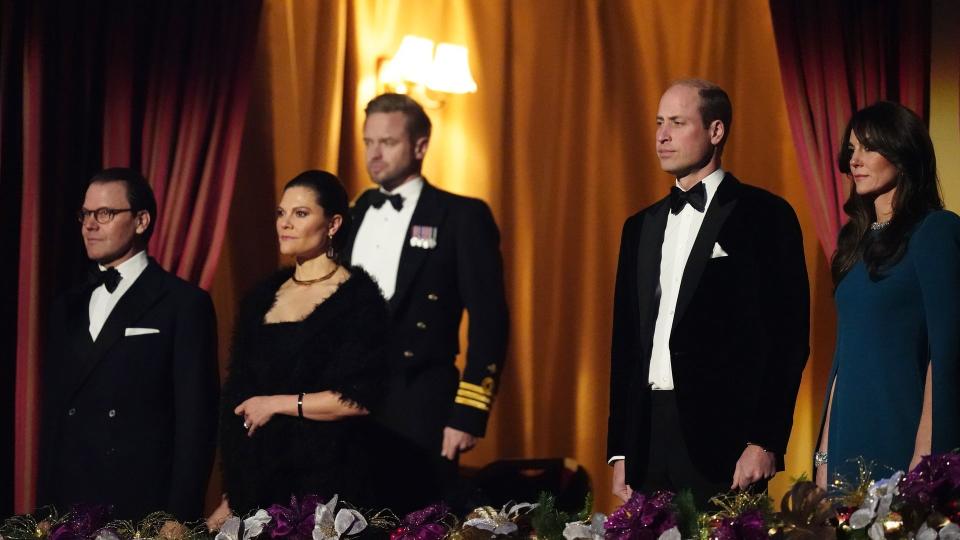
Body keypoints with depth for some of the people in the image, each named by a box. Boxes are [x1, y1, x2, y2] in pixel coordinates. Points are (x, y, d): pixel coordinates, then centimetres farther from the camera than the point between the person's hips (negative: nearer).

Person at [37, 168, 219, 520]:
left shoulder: (185, 304, -3)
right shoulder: (68, 308, 15)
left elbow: (196, 420, -8)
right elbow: (53, 415, 16)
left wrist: (180, 517, -14)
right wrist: (46, 508, 9)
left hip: (146, 508, -5)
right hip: (70, 506, 5)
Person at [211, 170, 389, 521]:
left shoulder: (358, 298, -6)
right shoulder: (263, 297, 11)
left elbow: (360, 398, -15)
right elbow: (236, 397, 13)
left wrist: (277, 404, -8)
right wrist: (230, 498, 9)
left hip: (325, 479, -5)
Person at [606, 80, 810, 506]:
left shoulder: (765, 215, -2)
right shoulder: (641, 227, 17)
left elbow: (787, 338, -6)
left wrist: (765, 443, -14)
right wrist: (619, 453, 12)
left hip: (723, 438, -5)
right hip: (647, 440, 6)